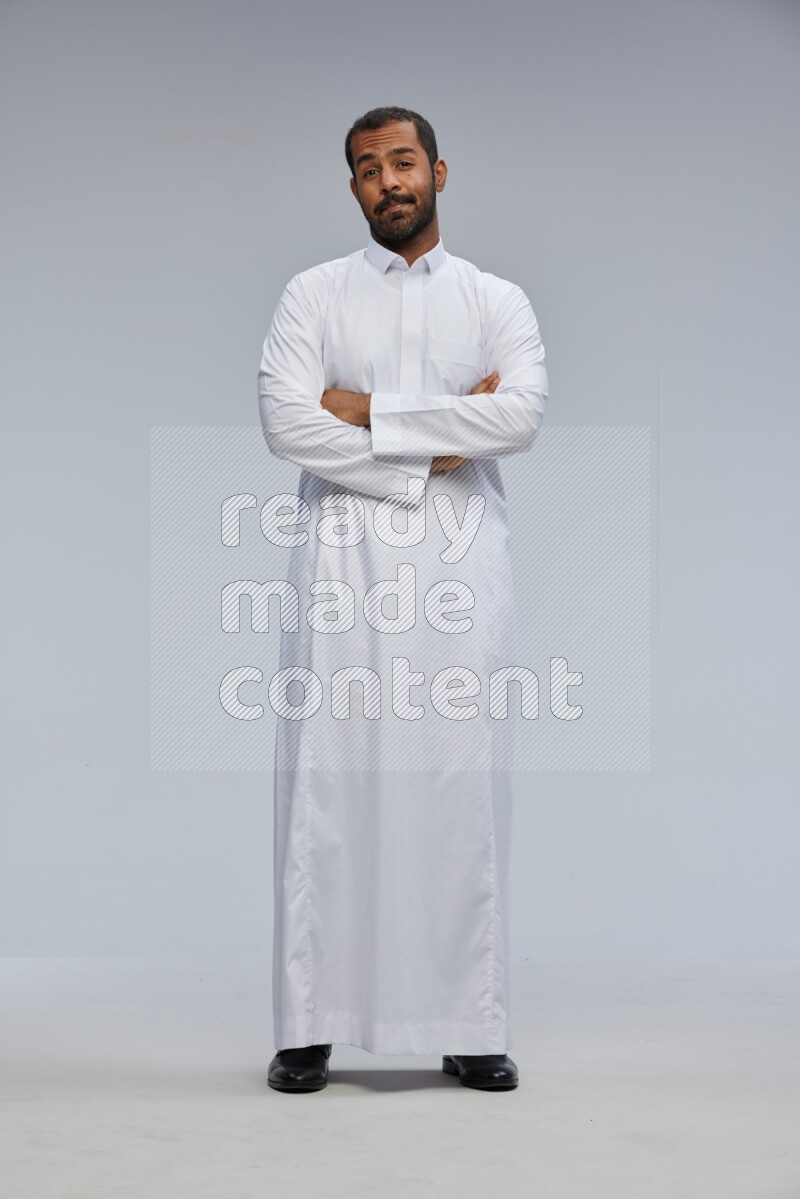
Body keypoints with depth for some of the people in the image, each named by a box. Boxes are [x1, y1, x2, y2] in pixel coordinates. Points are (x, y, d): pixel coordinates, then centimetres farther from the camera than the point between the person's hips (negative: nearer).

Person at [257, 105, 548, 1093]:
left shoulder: (499, 301, 12)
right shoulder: (313, 295, 10)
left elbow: (521, 417, -7)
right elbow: (284, 421, -6)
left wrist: (370, 409, -8)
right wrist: (439, 442, -7)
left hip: (459, 568, 1)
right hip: (340, 563, 0)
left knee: (464, 789, -1)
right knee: (326, 786, -3)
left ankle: (472, 1030, 7)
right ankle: (307, 1029, 4)